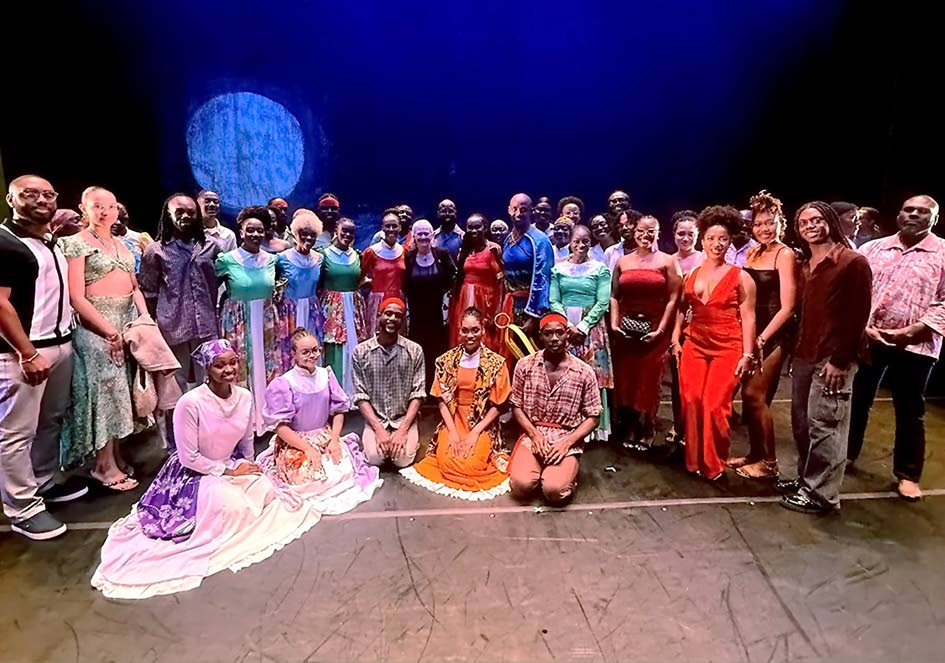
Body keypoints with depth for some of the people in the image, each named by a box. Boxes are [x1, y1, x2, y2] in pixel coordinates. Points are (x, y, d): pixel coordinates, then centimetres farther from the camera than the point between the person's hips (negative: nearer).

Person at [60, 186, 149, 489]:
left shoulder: (122, 245, 16)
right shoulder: (76, 243, -4)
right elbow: (76, 297, -11)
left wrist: (146, 319, 0)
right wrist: (110, 331, -16)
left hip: (128, 321, 6)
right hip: (95, 325, -6)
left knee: (121, 389, 8)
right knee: (106, 388, -6)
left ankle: (115, 455, 17)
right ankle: (104, 465, 4)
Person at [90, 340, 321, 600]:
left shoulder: (245, 397, -10)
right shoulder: (191, 403, -26)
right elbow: (189, 457, -20)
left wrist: (247, 469, 5)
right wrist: (229, 471, -17)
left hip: (233, 465, 6)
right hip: (194, 472, -6)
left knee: (266, 492, -18)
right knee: (233, 507, -29)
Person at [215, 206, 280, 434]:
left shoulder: (271, 259, 4)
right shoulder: (227, 260, -9)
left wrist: (279, 289, 3)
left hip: (266, 320, 4)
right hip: (238, 321, -4)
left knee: (267, 367, 11)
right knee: (240, 369, 2)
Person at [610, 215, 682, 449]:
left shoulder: (667, 261, 1)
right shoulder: (623, 261, 11)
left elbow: (673, 298, -5)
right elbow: (614, 296, 9)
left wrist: (660, 329, -12)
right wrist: (614, 323, -3)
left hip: (654, 329, -3)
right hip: (626, 330, 3)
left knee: (649, 380, 1)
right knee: (625, 379, 5)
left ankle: (646, 432, 17)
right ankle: (629, 430, 21)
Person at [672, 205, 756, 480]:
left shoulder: (740, 277, 0)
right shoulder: (691, 275, 12)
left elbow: (748, 318, -3)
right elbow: (682, 309, 16)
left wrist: (747, 355, -8)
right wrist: (675, 340, 7)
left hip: (728, 349, -3)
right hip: (694, 345, 4)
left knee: (715, 406, -8)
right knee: (691, 402, -3)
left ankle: (714, 465, 13)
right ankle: (694, 460, 14)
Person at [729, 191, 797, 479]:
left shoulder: (785, 255, -9)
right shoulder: (752, 253, 11)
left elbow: (787, 307, -14)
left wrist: (762, 338, -16)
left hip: (775, 334, -7)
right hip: (751, 331, 7)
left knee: (755, 393, -7)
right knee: (750, 394, 9)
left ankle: (769, 462, 8)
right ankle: (755, 454, 23)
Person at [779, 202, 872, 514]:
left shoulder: (853, 262, -7)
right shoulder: (805, 265, 15)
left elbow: (858, 316, -12)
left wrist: (839, 360, -15)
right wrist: (796, 349, 8)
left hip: (832, 359, -7)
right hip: (804, 355, 7)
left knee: (824, 426, -2)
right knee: (801, 422, 12)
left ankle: (821, 494, 9)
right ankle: (805, 479, 26)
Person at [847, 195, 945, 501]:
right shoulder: (872, 248, 8)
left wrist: (908, 332, -15)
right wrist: (862, 327, -9)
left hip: (914, 345, -2)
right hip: (865, 338, 2)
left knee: (910, 411, 8)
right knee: (856, 400, 13)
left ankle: (907, 474, 22)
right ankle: (845, 454, 29)